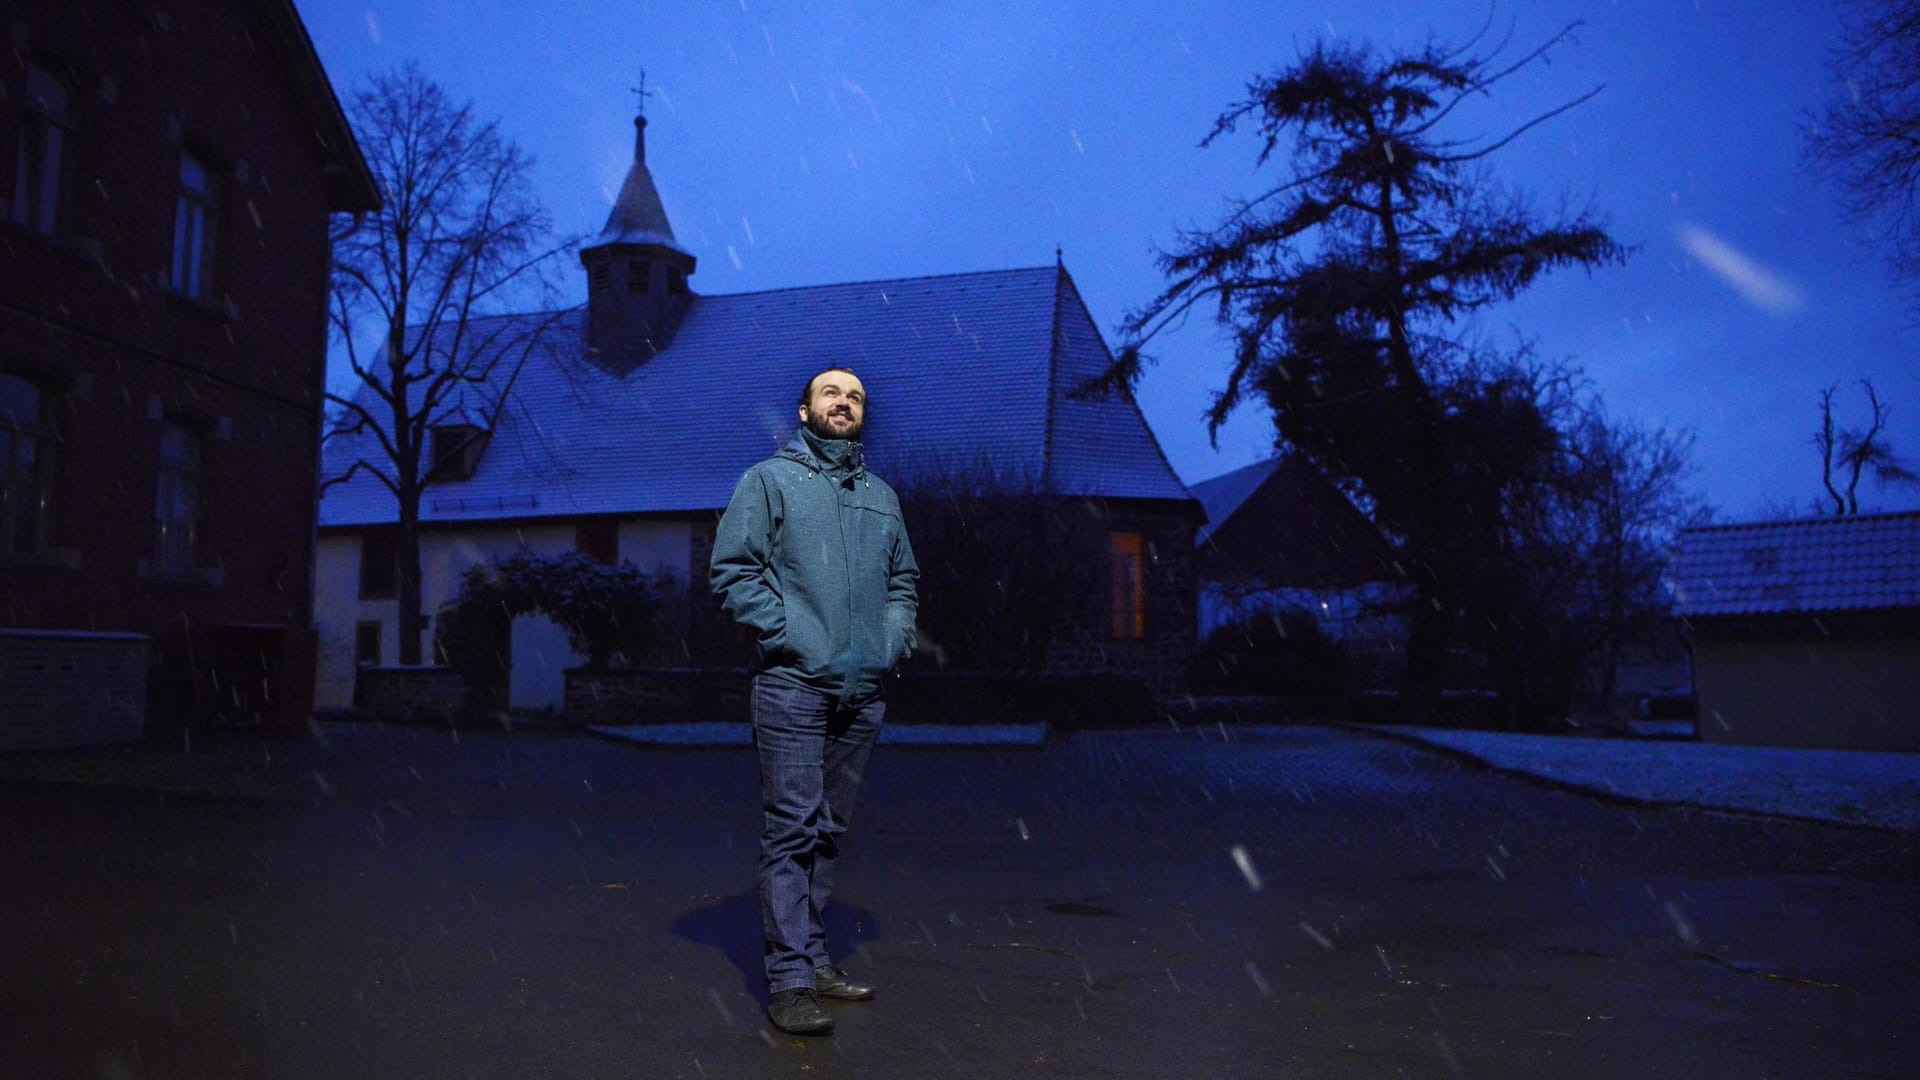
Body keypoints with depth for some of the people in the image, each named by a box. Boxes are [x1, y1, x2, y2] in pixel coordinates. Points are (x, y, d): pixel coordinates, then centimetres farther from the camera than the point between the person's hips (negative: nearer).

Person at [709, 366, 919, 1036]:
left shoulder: (882, 496, 19)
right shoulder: (769, 479, 4)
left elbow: (903, 579, 25)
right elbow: (733, 569, -4)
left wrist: (895, 640, 7)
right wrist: (790, 638, -12)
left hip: (864, 690, 6)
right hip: (793, 684, -5)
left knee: (830, 830, 12)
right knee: (791, 829, -8)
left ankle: (813, 956, 22)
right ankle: (789, 979, -5)